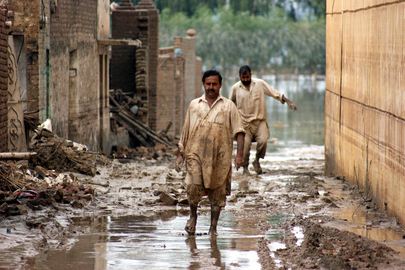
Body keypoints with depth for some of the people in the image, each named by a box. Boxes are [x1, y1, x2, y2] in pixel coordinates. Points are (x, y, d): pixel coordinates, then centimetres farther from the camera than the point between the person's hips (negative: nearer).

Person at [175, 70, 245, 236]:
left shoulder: (228, 106, 8)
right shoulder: (194, 105, 14)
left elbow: (239, 131, 3)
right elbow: (185, 132, 17)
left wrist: (239, 154, -9)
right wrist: (180, 154, 12)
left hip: (219, 157, 0)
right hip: (195, 153, 0)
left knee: (217, 194, 3)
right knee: (193, 186, -16)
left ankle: (213, 227, 16)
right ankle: (193, 216, 9)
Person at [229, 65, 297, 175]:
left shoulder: (260, 84, 2)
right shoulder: (235, 88, 2)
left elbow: (275, 93, 5)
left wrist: (288, 102, -3)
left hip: (259, 121, 0)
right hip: (244, 123, 0)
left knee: (263, 141, -20)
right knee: (244, 146, -7)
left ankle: (257, 161, 5)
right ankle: (245, 167, 16)